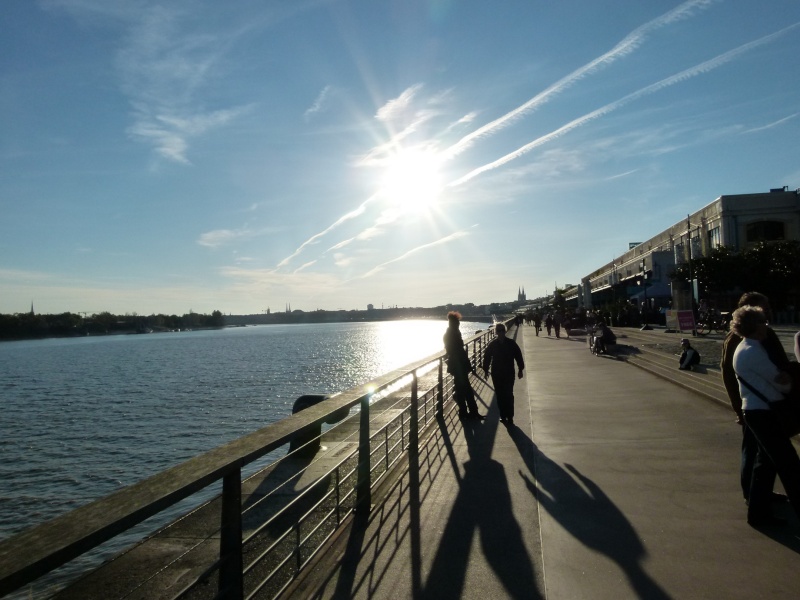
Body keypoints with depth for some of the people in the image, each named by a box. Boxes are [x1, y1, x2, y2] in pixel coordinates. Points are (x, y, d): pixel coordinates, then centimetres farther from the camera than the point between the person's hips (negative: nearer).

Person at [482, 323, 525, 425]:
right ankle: (503, 415, 15)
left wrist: (520, 370, 4)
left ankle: (509, 417, -1)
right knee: (500, 396, 5)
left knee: (509, 395, -6)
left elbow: (518, 356, 4)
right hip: (496, 374, 2)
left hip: (509, 373, -1)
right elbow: (487, 357, 7)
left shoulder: (511, 343, -2)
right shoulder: (492, 344, 1)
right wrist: (486, 370, 5)